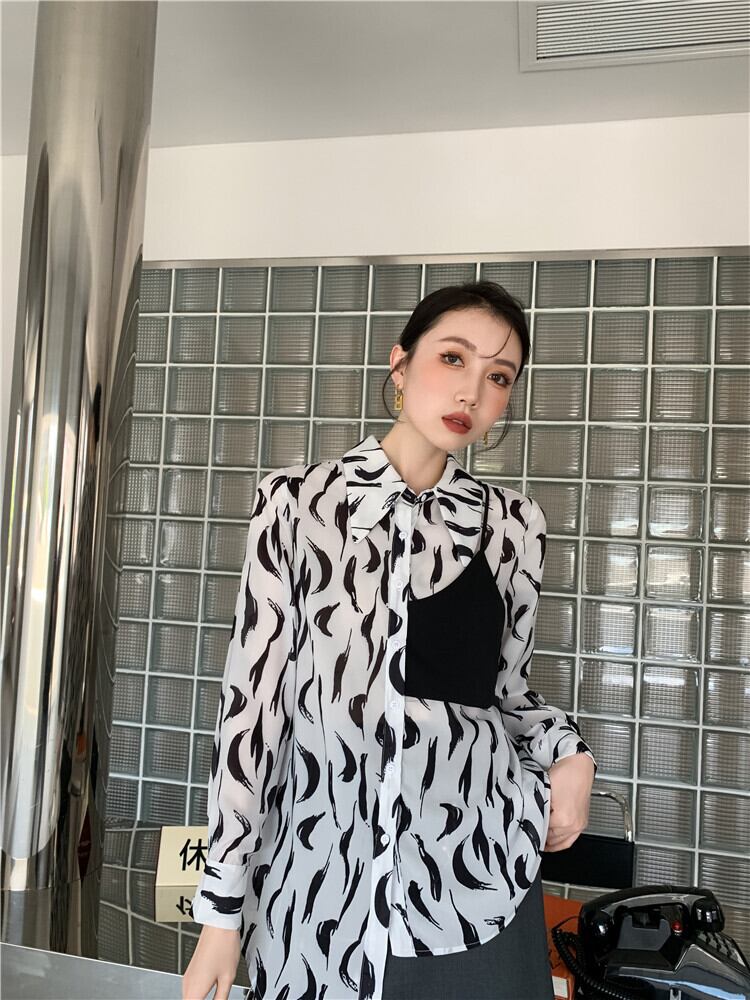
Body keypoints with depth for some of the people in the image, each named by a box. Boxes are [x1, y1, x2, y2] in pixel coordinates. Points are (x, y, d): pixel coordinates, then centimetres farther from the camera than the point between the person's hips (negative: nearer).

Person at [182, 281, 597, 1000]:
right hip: (319, 877, -1)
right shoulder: (297, 501, -5)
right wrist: (222, 907, -4)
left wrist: (567, 754, -9)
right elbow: (255, 692, -5)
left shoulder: (513, 523, 1)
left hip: (477, 874, 2)